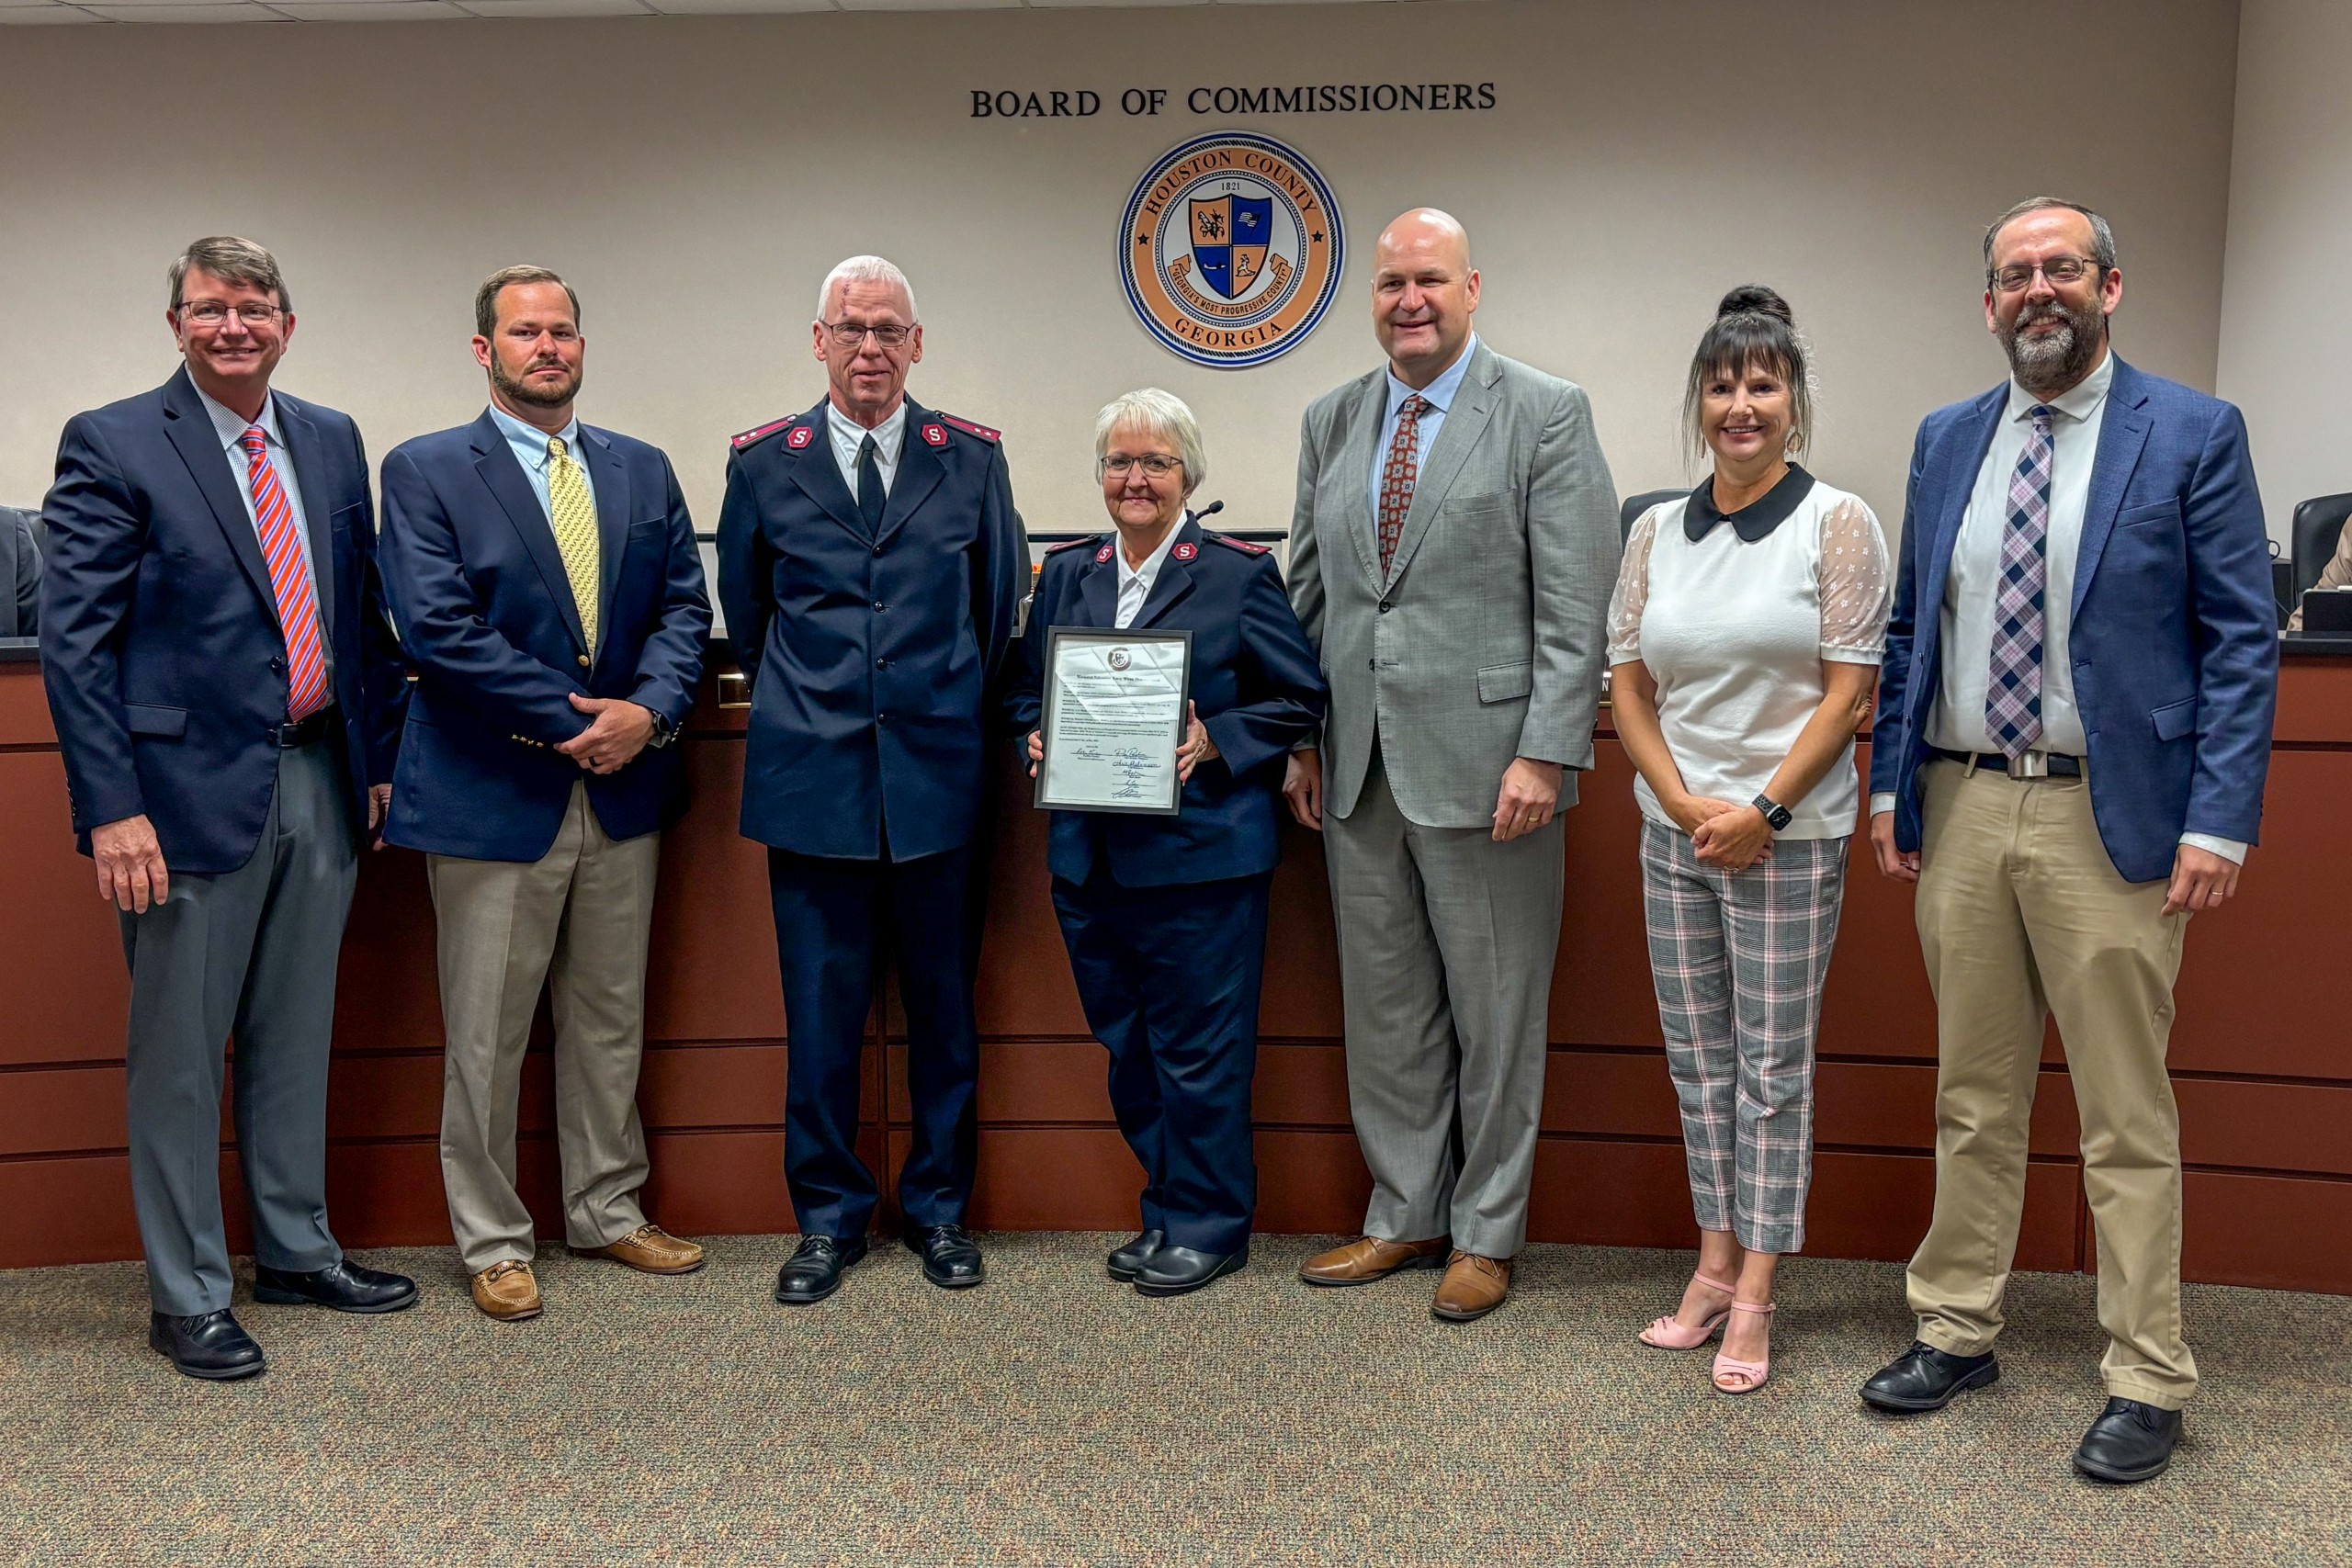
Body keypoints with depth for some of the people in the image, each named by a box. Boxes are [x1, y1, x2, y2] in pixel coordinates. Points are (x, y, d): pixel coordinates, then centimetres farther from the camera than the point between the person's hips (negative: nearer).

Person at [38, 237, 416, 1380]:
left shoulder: (331, 442, 10)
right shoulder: (112, 446, -6)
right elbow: (73, 639, -10)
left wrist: (379, 752, 10)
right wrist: (111, 808, -16)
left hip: (320, 782, 5)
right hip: (195, 790, -5)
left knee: (295, 1039, 17)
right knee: (178, 1058, 5)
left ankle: (297, 1253, 32)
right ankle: (187, 1297, 19)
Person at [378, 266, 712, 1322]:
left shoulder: (642, 471, 11)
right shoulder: (424, 471, -3)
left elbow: (683, 605, 7)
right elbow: (436, 628, -13)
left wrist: (648, 710, -12)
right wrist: (575, 719, -15)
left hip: (623, 789, 5)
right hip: (494, 793, -4)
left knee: (610, 1020, 15)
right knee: (486, 1036, 5)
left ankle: (607, 1213, 30)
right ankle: (492, 1242, 20)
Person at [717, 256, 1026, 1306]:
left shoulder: (972, 458, 5)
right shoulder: (763, 462, 5)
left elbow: (1003, 604, 12)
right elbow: (743, 614, 15)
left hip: (940, 773, 1)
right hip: (814, 777, 0)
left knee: (944, 1002, 8)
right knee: (819, 1009, 4)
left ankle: (940, 1208, 23)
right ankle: (829, 1217, 18)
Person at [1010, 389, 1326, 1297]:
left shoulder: (1240, 574, -2)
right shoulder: (1064, 575, 12)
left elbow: (1300, 700, -2)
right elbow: (1028, 693, 20)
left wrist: (1214, 742, -15)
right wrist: (1037, 739, -1)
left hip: (1200, 851, -5)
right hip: (1090, 855, 5)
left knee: (1200, 1048, 1)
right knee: (1126, 1044, 13)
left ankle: (1206, 1224, 17)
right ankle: (1166, 1211, 27)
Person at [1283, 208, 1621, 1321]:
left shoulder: (1546, 414, -4)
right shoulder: (1331, 423, 12)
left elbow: (1575, 607, -9)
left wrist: (1544, 754, -16)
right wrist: (1301, 738, 10)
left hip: (1484, 763, -5)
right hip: (1359, 768, 5)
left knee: (1496, 1014, 6)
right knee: (1383, 1009, 13)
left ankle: (1486, 1233, 21)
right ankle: (1406, 1216, 28)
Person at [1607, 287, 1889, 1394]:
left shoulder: (1837, 525, -4)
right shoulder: (1655, 533, 7)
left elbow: (1849, 690, -8)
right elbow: (1628, 687, 6)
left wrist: (1762, 812, -13)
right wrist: (1685, 804, -6)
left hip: (1787, 833, -4)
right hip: (1675, 827, 4)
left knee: (1773, 1060, 1)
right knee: (1697, 1053, 10)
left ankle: (1753, 1300, 9)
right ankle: (1715, 1264, 22)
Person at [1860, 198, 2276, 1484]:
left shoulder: (2193, 435, -3)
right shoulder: (1946, 441, 11)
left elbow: (2241, 641, -5)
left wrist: (2217, 823, -12)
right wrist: (1892, 787, 7)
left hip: (2110, 821, -4)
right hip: (1962, 810, 4)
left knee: (2126, 1118, 4)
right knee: (1973, 1097, 14)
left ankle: (2146, 1382, 17)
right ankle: (1956, 1331, 28)